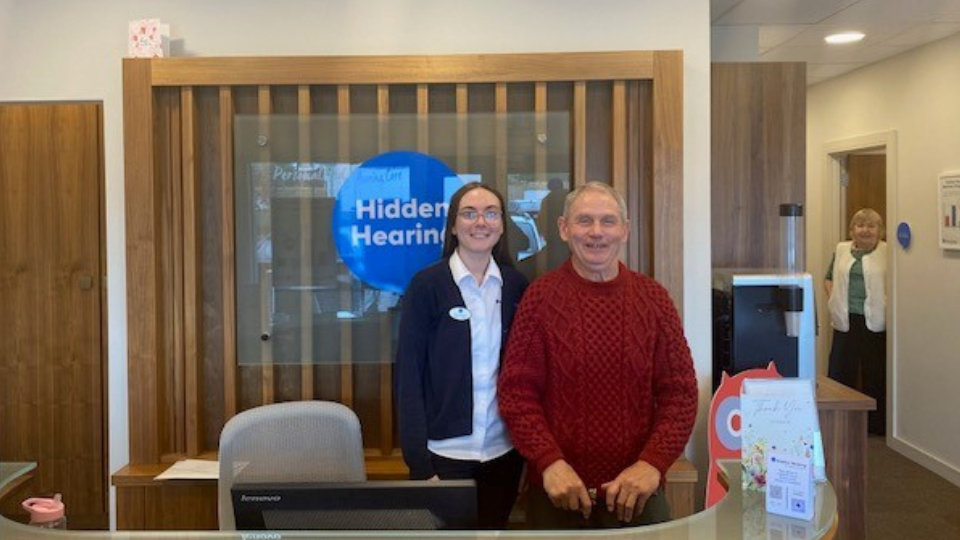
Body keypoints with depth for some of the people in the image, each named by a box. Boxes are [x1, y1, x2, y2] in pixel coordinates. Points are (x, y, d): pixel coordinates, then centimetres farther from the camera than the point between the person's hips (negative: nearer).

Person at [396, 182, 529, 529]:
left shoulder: (516, 285, 2)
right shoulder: (427, 284, -8)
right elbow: (409, 375, -9)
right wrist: (419, 463, -13)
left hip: (504, 450, 3)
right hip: (445, 452, -3)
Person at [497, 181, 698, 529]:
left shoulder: (654, 299, 1)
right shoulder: (540, 297, -4)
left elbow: (679, 392, 0)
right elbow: (517, 392, -6)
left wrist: (653, 463, -13)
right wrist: (549, 462, -18)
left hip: (637, 491, 1)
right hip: (558, 491, -1)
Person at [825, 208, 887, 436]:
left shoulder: (887, 252, -3)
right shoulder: (841, 250, 11)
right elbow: (829, 278, 19)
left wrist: (887, 305, -13)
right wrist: (832, 300, 6)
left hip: (875, 322, -4)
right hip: (846, 321, 4)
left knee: (875, 374, 4)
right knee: (840, 370, 7)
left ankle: (876, 423, 16)